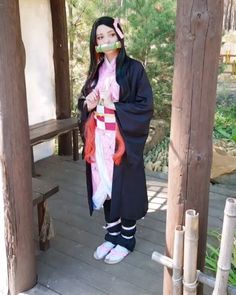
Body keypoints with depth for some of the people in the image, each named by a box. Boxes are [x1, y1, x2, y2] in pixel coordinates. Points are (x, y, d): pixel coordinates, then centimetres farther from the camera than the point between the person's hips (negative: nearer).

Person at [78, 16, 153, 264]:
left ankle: (127, 239, 23)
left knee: (125, 187, 5)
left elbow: (145, 105, -11)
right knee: (105, 186, 13)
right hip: (100, 139, 6)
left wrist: (115, 107, -19)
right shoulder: (96, 69, 10)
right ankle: (112, 235, 30)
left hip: (124, 139, -5)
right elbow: (83, 100, 15)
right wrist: (88, 104, -8)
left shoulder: (133, 68, -7)